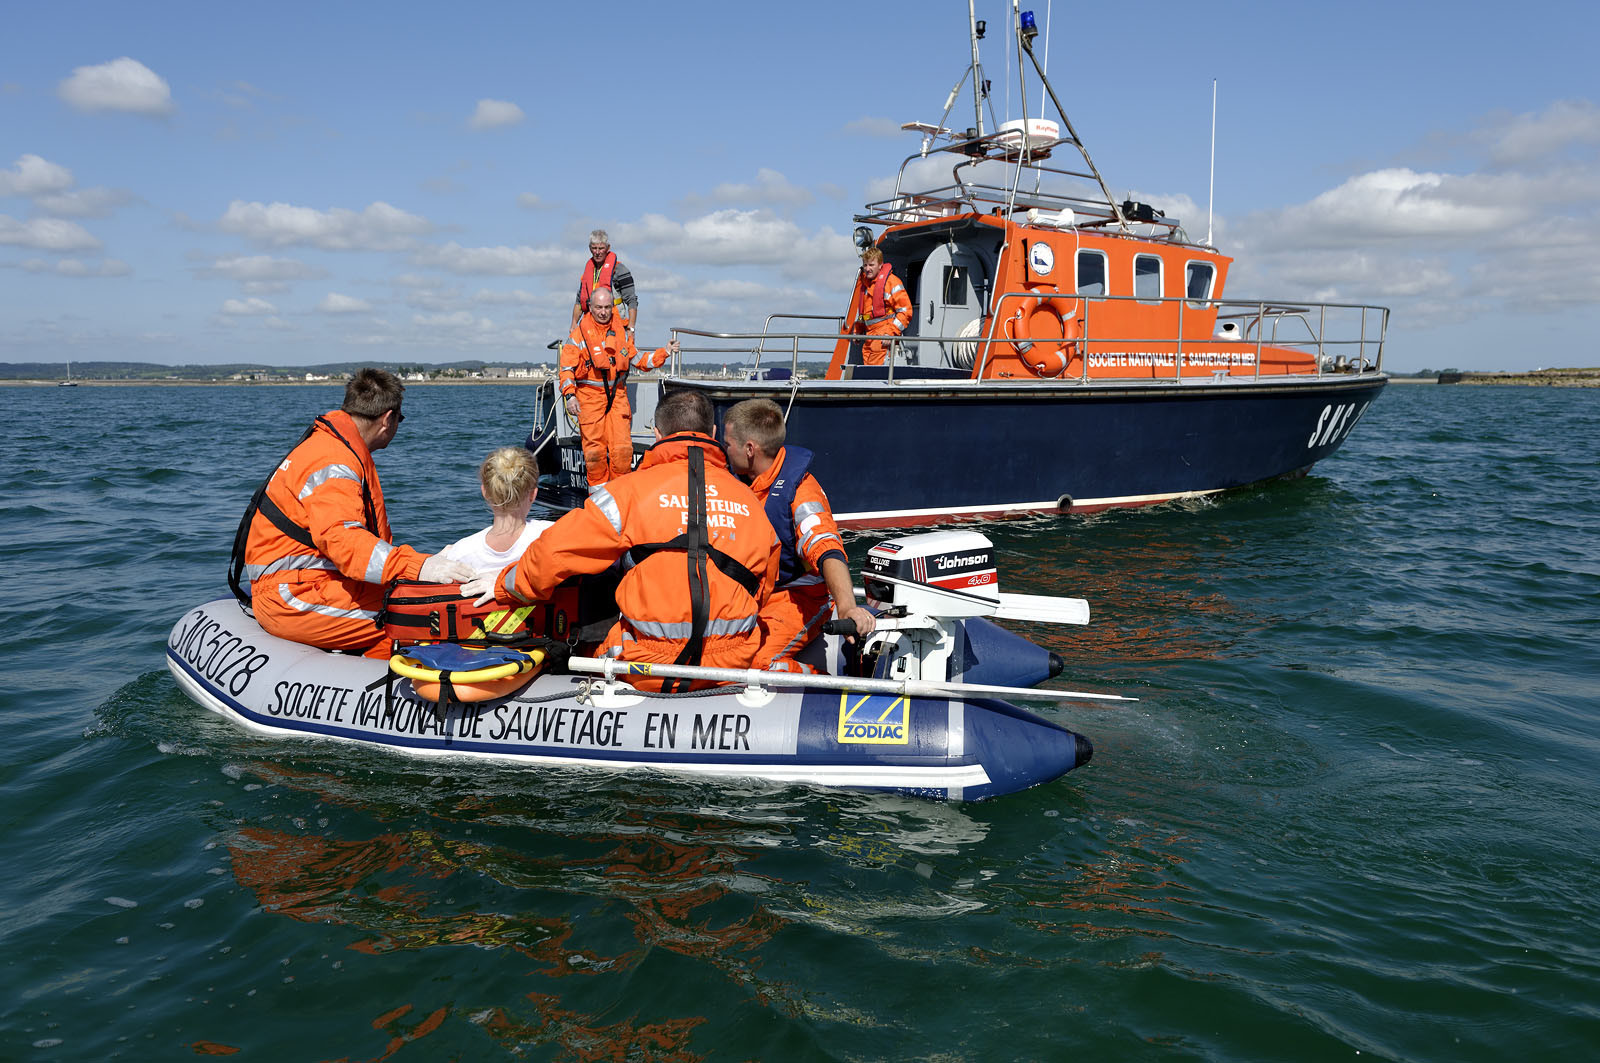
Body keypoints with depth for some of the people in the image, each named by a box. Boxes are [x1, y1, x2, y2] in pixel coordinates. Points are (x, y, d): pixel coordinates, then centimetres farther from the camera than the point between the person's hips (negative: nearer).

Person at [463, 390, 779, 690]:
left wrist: (506, 584, 16)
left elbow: (557, 550, -3)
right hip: (733, 663, 5)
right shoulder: (751, 501, 8)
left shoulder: (633, 489, -4)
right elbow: (763, 590, 18)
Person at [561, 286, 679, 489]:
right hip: (590, 396, -3)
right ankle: (598, 488, 11)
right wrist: (570, 395, -15)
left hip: (617, 395, 3)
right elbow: (567, 367, -3)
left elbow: (638, 360, 19)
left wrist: (665, 352, 9)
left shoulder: (621, 332, 11)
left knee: (623, 447, -4)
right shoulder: (579, 334, -2)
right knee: (594, 448, -3)